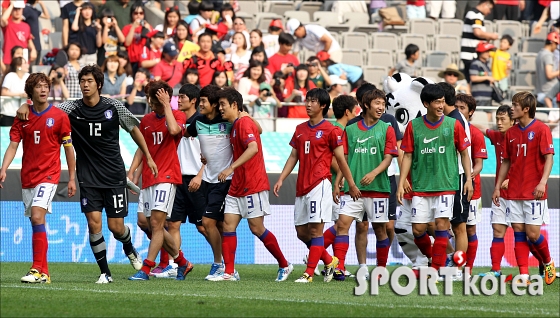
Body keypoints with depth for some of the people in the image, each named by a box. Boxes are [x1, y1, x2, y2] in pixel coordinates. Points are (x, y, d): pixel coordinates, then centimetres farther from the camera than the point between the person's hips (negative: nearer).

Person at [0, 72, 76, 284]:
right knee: (36, 223, 8)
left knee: (37, 216, -21)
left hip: (48, 175, -5)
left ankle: (38, 270, -23)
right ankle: (43, 272, 14)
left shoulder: (59, 116, -2)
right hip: (27, 177, 5)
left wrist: (72, 178, 1)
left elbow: (68, 148, 2)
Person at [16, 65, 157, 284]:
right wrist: (26, 105, -23)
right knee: (94, 223, -10)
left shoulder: (114, 107, -4)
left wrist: (148, 157, 11)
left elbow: (134, 129, 9)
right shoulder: (72, 108, -3)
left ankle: (129, 250, 35)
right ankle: (105, 272, 2)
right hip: (88, 177, 1)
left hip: (114, 175, -1)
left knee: (116, 226, 0)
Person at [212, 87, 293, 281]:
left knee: (257, 228, -5)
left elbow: (253, 148, -28)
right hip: (237, 186, 9)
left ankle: (284, 265, 10)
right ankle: (229, 272, -4)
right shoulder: (234, 126, 17)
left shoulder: (244, 123, -12)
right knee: (228, 225, -1)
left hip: (253, 185, -9)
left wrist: (231, 168, -32)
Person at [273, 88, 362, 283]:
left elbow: (340, 159, -1)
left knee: (315, 228, -9)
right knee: (301, 231, 7)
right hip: (302, 186, 8)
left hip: (320, 184, -7)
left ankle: (309, 273, -10)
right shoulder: (300, 130, 15)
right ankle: (329, 261, 23)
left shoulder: (330, 131, -3)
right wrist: (281, 179, 8)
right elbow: (293, 157, 18)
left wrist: (352, 185, 1)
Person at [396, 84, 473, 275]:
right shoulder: (414, 126, 3)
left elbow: (464, 153, 6)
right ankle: (431, 256, 26)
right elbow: (407, 156, 6)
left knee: (441, 225, -10)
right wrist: (401, 184, 0)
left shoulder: (453, 125, 1)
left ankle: (436, 270, -5)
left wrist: (469, 179, -2)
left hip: (446, 185, -1)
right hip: (421, 187, 2)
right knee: (418, 229, -1)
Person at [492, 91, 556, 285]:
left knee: (532, 234, -6)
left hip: (534, 193, -5)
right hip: (514, 192, 5)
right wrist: (497, 187, 13)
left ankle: (548, 263, 20)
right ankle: (523, 276, 0)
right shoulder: (511, 133, 11)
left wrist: (542, 182, -22)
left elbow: (549, 158, -10)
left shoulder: (541, 129, -6)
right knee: (518, 232, 0)